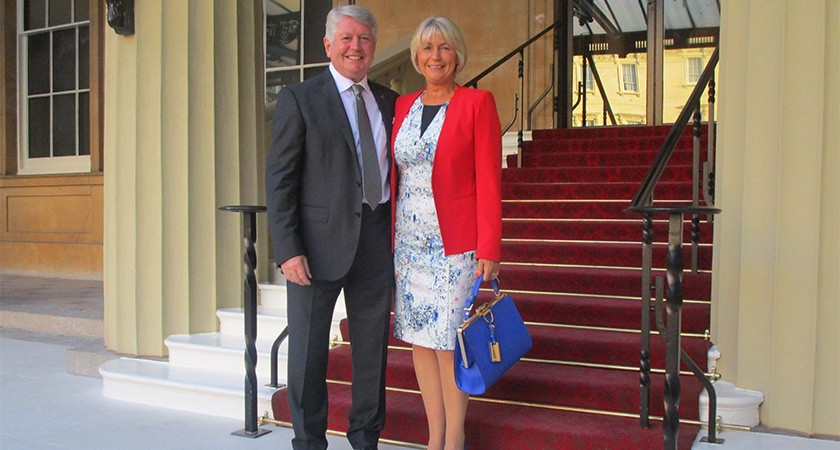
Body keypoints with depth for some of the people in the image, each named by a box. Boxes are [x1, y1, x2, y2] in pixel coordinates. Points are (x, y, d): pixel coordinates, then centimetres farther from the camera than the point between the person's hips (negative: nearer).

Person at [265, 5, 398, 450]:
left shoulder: (390, 102, 12)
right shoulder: (299, 98, -1)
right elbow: (279, 179, -6)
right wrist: (288, 250, -14)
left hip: (377, 236, 4)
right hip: (321, 238, -4)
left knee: (373, 344, 12)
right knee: (309, 347, 7)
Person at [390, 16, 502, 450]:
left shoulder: (477, 102, -3)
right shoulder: (403, 106, 12)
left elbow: (489, 181, -7)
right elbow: (394, 177, 13)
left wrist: (489, 249, -12)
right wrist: (390, 238, 7)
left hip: (456, 243, -5)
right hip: (409, 240, 5)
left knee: (449, 342, -1)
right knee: (420, 338, 9)